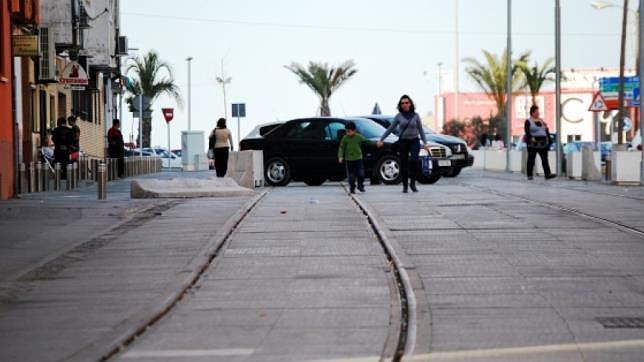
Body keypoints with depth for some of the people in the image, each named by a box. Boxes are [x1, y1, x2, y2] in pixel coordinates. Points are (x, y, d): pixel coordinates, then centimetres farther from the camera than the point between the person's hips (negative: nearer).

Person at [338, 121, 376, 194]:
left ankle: (360, 186, 15)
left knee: (361, 174, -3)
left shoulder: (359, 137, -1)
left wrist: (376, 144, 5)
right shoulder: (345, 138, -4)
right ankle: (352, 188, 13)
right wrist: (340, 156, -14)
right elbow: (341, 148, -3)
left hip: (358, 158, 1)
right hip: (349, 159, -1)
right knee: (351, 175, 1)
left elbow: (367, 141, 7)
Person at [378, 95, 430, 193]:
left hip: (414, 141, -1)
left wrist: (425, 143, 1)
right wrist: (381, 139, 3)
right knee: (403, 164, 0)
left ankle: (412, 183, -11)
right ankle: (405, 186, 13)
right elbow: (390, 129, 6)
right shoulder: (399, 116, 2)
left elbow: (420, 130, 7)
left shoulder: (415, 115, 3)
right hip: (403, 141, 1)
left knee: (414, 160, -23)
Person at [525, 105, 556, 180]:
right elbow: (527, 131, -15)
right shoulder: (528, 121, -2)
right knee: (531, 159, 1)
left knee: (545, 159, -5)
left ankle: (548, 174, -12)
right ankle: (529, 175, 6)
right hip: (533, 144, -5)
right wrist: (531, 138, -28)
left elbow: (546, 131, 18)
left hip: (543, 143, 5)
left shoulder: (541, 121, 16)